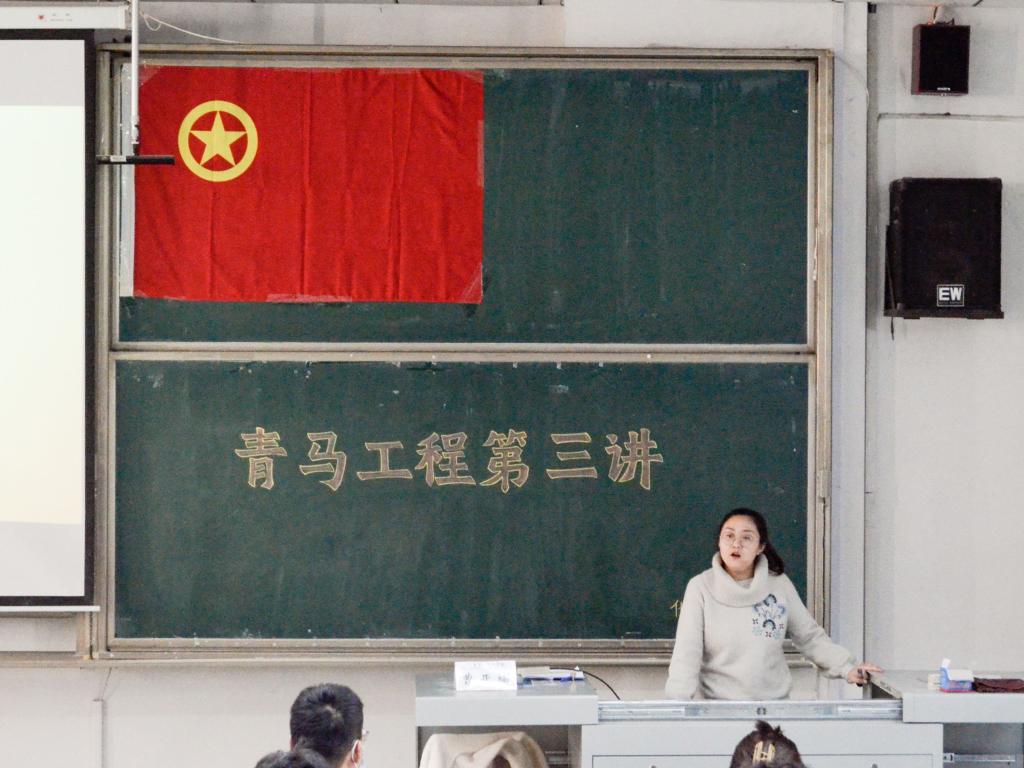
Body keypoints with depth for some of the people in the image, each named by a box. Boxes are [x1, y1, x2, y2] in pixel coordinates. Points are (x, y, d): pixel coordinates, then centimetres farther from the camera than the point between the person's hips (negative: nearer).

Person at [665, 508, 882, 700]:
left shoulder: (779, 584, 1)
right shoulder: (701, 587, -5)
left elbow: (809, 636, 8)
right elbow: (687, 651, -10)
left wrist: (847, 668, -4)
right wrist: (678, 702, -21)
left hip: (774, 699, 2)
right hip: (719, 706, -2)